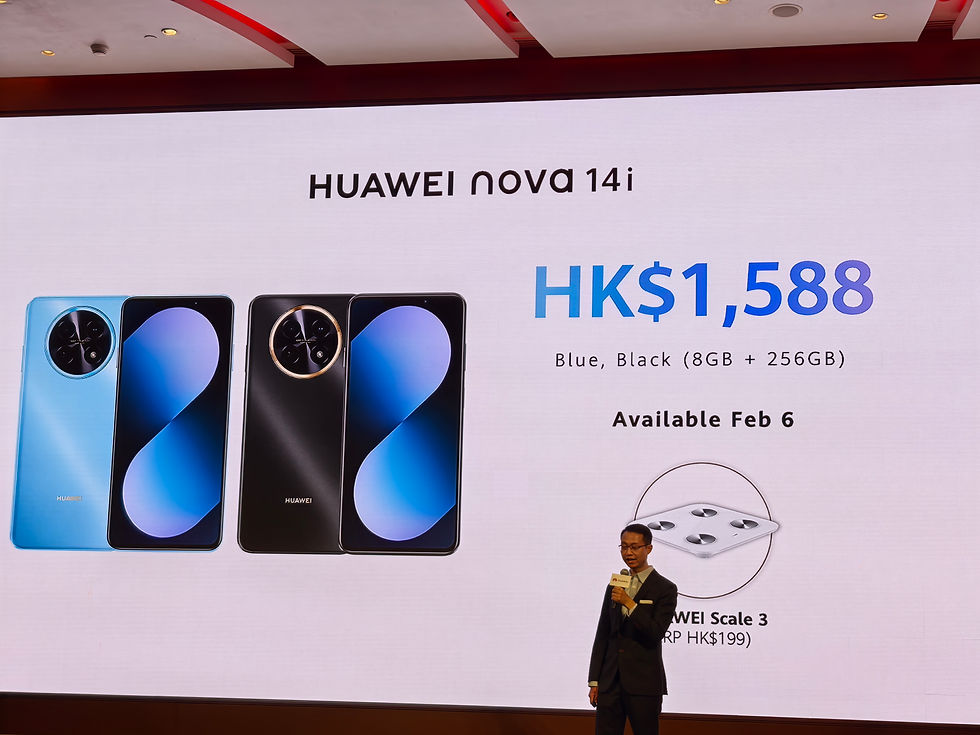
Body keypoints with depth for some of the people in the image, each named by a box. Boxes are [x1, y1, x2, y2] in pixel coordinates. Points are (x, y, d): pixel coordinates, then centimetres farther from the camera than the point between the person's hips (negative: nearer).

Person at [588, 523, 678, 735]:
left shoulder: (665, 589, -2)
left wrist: (629, 603, -21)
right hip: (610, 683, 5)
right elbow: (602, 635, 14)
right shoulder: (614, 586, 14)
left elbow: (656, 634, -13)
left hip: (644, 684, -5)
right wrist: (594, 680, 10)